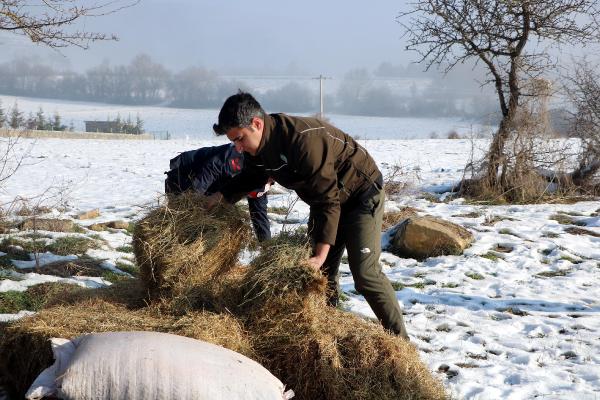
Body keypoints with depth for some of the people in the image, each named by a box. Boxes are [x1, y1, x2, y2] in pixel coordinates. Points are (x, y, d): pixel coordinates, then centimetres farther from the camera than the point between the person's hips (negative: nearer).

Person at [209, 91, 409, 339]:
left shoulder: (304, 141, -37)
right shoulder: (258, 149, -9)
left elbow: (327, 200, -35)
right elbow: (250, 177, 15)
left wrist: (321, 254, -38)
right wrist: (221, 196, -1)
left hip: (361, 194, -9)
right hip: (324, 196, 9)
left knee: (365, 273, -15)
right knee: (321, 273, 6)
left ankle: (399, 341, -6)